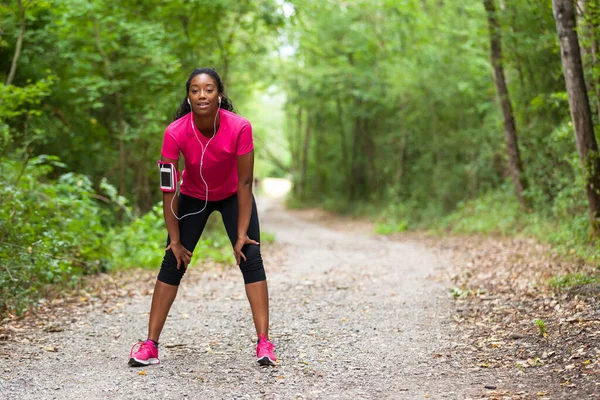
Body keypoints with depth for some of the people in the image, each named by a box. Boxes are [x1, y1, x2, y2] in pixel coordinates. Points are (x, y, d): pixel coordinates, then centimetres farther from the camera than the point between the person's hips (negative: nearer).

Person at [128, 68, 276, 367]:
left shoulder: (239, 127, -31)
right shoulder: (176, 132, -30)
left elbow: (245, 183, -21)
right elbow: (168, 189, -22)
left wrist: (241, 234, -18)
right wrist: (175, 241, -18)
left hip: (233, 196, 0)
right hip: (193, 196, 1)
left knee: (250, 258, -12)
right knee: (173, 261, -6)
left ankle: (264, 343, -9)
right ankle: (150, 345, -1)